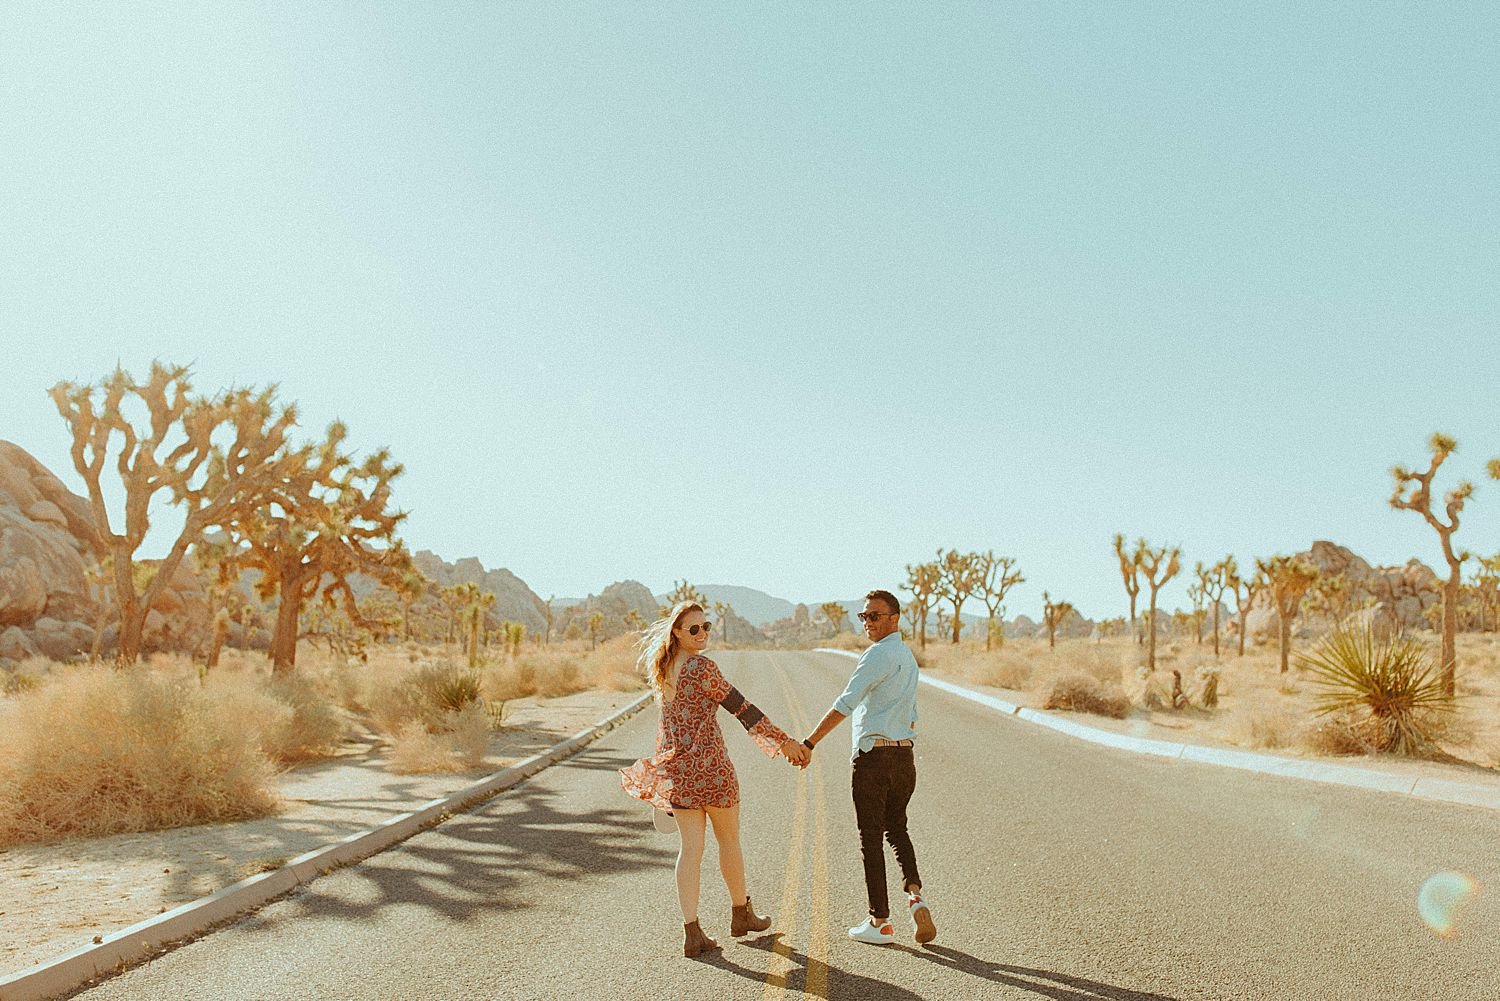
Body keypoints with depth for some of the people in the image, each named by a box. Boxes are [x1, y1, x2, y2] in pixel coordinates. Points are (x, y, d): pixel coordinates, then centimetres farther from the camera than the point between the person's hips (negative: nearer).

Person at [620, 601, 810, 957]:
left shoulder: (661, 670, 8)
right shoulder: (701, 667, -16)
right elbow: (743, 710, -14)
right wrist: (784, 742, -7)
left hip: (675, 768, 6)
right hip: (708, 764, -6)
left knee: (690, 848, 7)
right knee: (729, 840, 14)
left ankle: (691, 931, 4)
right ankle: (741, 914, 31)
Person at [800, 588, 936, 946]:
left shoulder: (879, 654, -13)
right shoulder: (908, 656, 16)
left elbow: (845, 704, -20)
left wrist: (809, 742, -20)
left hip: (873, 755, -9)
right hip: (905, 755, 9)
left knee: (871, 836, 1)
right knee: (897, 829, 20)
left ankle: (880, 922, 7)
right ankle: (915, 896, 1)